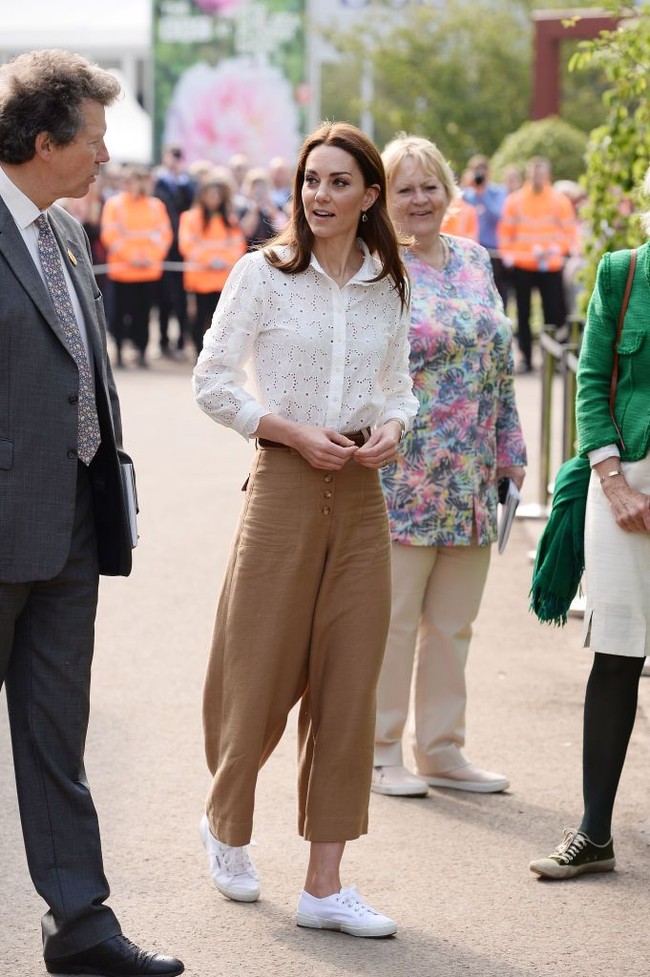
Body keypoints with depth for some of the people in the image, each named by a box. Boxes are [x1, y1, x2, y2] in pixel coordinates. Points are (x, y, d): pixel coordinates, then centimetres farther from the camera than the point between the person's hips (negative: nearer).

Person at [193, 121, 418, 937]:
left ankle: (324, 885, 8)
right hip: (284, 488, -4)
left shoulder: (386, 286, 8)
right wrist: (295, 432, -12)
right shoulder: (263, 273, -4)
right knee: (263, 675, 3)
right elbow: (212, 382, -3)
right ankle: (225, 823, 33)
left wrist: (389, 429, -5)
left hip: (361, 495, 4)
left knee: (348, 686, 2)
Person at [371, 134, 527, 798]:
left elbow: (500, 362, 16)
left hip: (470, 480, 6)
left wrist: (510, 452, 13)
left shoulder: (475, 260, 12)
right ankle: (378, 752, 11)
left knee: (452, 623, 12)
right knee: (391, 619, 1)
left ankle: (441, 750, 21)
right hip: (400, 476, -6)